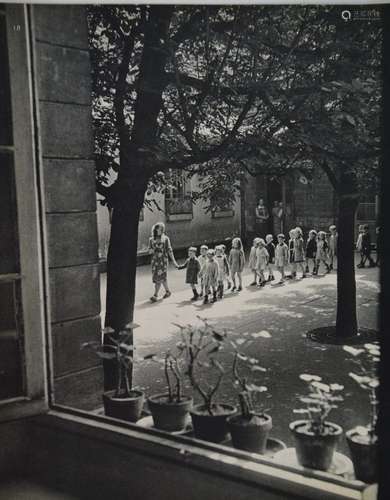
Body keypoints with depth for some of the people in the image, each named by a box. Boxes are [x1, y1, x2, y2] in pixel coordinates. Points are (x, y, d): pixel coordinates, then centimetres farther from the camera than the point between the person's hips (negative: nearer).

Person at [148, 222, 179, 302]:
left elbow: (169, 250, 3)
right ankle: (167, 291, 26)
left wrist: (173, 261, 0)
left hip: (163, 260, -3)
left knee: (160, 277, -10)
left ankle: (155, 295, -10)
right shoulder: (151, 239, 8)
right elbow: (150, 251, 11)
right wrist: (151, 250, -13)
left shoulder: (165, 239, 2)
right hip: (154, 260, 3)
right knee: (160, 277, 7)